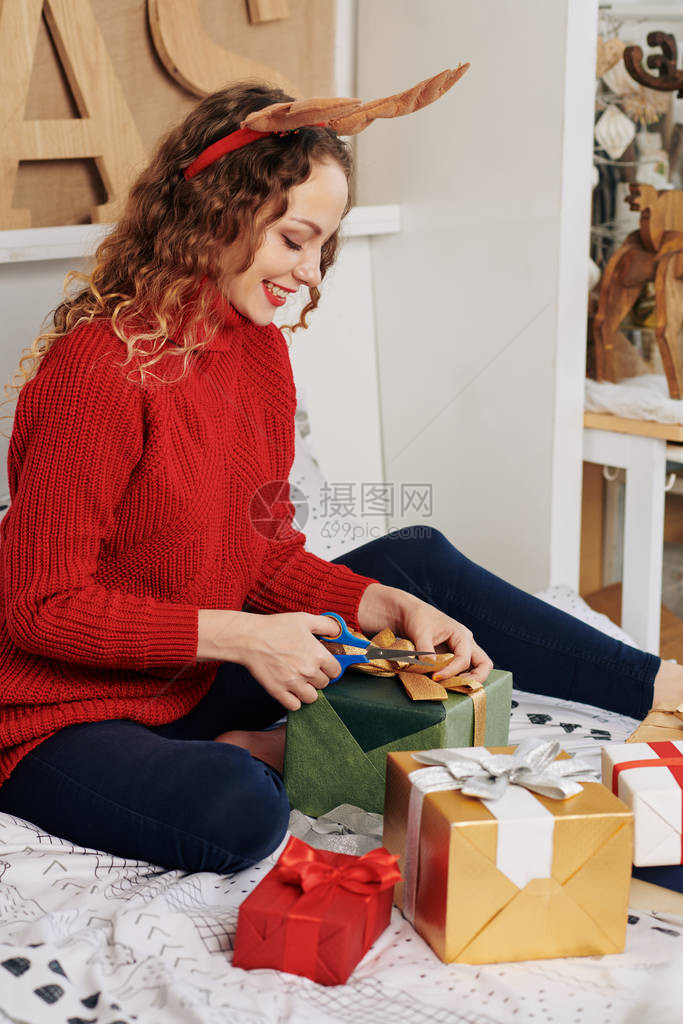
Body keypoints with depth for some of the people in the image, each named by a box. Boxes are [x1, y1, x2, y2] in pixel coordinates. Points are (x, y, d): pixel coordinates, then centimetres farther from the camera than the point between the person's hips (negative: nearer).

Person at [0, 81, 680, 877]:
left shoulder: (260, 350, 2)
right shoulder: (99, 369, -25)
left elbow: (268, 554, 6)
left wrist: (396, 610, -9)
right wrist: (238, 638, -24)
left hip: (194, 686, 8)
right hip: (66, 718, -8)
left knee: (416, 561, 6)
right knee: (234, 810, -39)